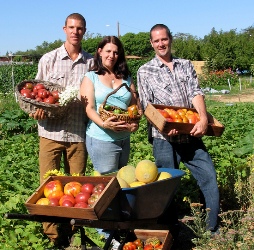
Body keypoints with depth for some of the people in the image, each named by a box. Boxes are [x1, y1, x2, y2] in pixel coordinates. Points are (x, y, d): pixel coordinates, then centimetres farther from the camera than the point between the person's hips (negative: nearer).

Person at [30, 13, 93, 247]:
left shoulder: (91, 62, 4)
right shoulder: (49, 59, 4)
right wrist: (37, 109, -11)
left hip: (78, 132, 0)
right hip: (51, 130, 0)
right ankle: (52, 236, 17)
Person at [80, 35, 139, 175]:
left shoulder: (126, 78, 13)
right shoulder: (91, 77, 2)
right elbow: (89, 108, -7)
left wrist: (135, 123, -12)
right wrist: (104, 124, -25)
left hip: (124, 139, 5)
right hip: (101, 139, -5)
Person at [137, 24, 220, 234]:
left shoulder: (186, 65, 13)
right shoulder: (145, 71, 5)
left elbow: (196, 94, 0)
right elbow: (147, 106, -3)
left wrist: (203, 119, -19)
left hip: (192, 135, 3)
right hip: (165, 138, -3)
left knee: (209, 178, 1)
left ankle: (213, 231, 16)